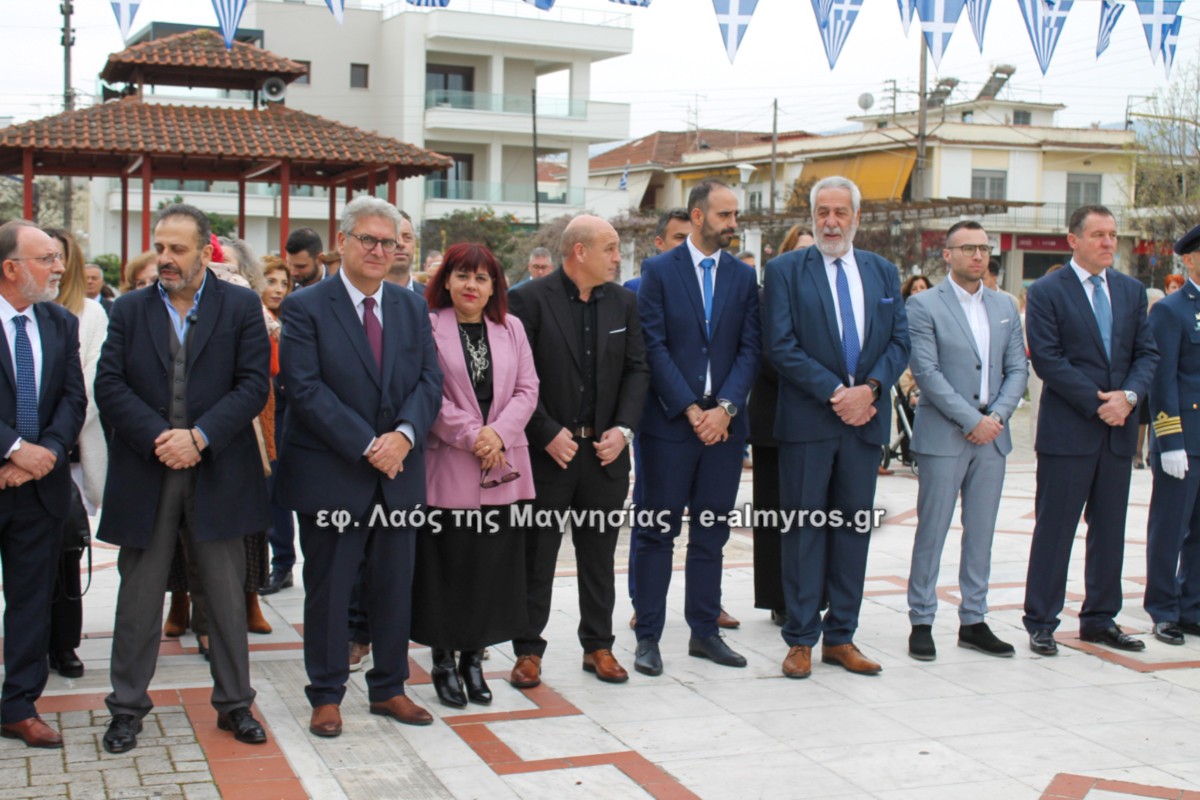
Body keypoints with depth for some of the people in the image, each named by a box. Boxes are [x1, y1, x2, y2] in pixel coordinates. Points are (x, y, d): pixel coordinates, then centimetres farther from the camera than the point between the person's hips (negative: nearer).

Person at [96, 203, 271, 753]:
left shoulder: (241, 306, 2)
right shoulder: (129, 310, 7)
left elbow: (253, 384, -6)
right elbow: (109, 386, -2)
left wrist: (199, 436, -16)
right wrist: (159, 438, -14)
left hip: (218, 475, -1)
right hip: (144, 475, 1)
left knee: (227, 596, 8)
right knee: (139, 597, 9)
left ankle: (234, 703, 22)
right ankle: (127, 707, 21)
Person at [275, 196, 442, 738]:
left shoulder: (412, 308, 10)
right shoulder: (305, 308, -5)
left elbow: (430, 381, 4)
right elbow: (305, 389, -14)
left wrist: (404, 435, -14)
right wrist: (367, 445, -18)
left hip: (399, 471, 5)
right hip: (330, 473, -4)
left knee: (395, 587, 12)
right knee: (328, 589, 6)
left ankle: (389, 688, 26)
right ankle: (326, 695, 20)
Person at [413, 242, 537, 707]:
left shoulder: (511, 328, 11)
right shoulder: (428, 326, -2)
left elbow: (527, 390, 7)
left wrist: (499, 433, -9)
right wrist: (471, 435, -15)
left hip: (503, 468, 4)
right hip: (447, 466, -4)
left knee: (493, 566, 7)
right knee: (446, 568, 1)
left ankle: (474, 659, 20)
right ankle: (443, 662, 15)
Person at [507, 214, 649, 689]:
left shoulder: (623, 302, 7)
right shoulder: (529, 300, -9)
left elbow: (636, 370, 8)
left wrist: (623, 429, -4)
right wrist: (548, 434, -14)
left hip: (605, 450, 4)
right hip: (547, 450, -4)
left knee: (599, 556, 13)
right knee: (537, 556, 5)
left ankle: (598, 646, 25)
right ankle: (528, 650, 16)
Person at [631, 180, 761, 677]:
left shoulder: (744, 277, 10)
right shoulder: (659, 271, 0)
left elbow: (750, 348, 4)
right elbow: (654, 347, -6)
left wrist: (725, 407, -10)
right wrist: (690, 409, -12)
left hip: (723, 424, 4)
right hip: (670, 422, -3)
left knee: (711, 533, 9)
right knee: (658, 532, 1)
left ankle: (704, 631, 19)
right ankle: (648, 636, 9)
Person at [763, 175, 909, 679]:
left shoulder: (883, 273, 13)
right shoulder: (785, 271, 0)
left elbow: (900, 341, 8)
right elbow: (781, 346, -8)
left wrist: (870, 388, -10)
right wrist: (834, 392, -15)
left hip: (864, 419, 4)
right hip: (807, 421, -4)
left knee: (854, 528, 8)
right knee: (806, 529, 1)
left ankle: (841, 638, 17)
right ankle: (801, 640, 8)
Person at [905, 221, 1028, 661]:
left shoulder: (1005, 307, 12)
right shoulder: (924, 305, -4)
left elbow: (1017, 369, 9)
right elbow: (926, 371, -12)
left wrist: (997, 416, -7)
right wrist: (970, 420, -15)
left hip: (991, 434, 5)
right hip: (943, 435, -5)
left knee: (981, 532, 9)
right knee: (932, 531, 0)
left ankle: (973, 621, 18)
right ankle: (921, 622, 8)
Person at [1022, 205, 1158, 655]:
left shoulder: (1131, 291, 12)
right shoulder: (1047, 292, -4)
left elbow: (1147, 353, 9)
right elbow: (1047, 359, -11)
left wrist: (1129, 396, -10)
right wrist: (1098, 403, -15)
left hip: (1119, 430, 5)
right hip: (1067, 430, -5)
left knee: (1110, 529, 11)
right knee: (1054, 529, 0)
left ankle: (1100, 619, 22)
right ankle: (1040, 623, 9)